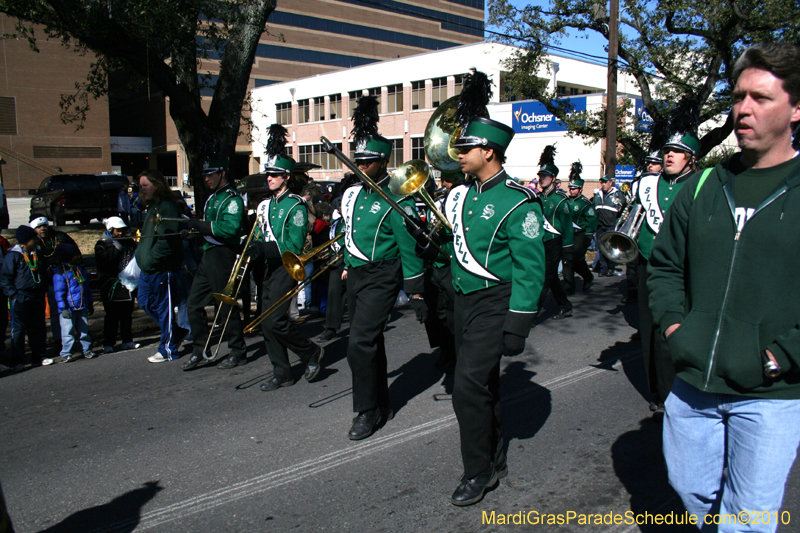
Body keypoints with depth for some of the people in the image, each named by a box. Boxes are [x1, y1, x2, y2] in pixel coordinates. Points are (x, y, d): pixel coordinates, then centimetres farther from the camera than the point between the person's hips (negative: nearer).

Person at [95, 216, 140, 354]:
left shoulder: (129, 242, 12)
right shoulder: (102, 245, -2)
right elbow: (104, 260, -20)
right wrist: (117, 248, -24)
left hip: (128, 285, 5)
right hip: (111, 287, -5)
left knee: (127, 315, 11)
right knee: (112, 317, -3)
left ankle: (127, 341, 20)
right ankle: (108, 344, 5)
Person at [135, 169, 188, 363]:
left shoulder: (167, 207, -16)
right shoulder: (151, 207, 16)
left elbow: (166, 240, -23)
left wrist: (150, 260, -21)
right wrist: (141, 256, 14)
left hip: (164, 268, -10)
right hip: (149, 268, 10)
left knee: (164, 307, -1)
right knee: (145, 301, 15)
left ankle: (168, 350, 12)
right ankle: (177, 332, 29)